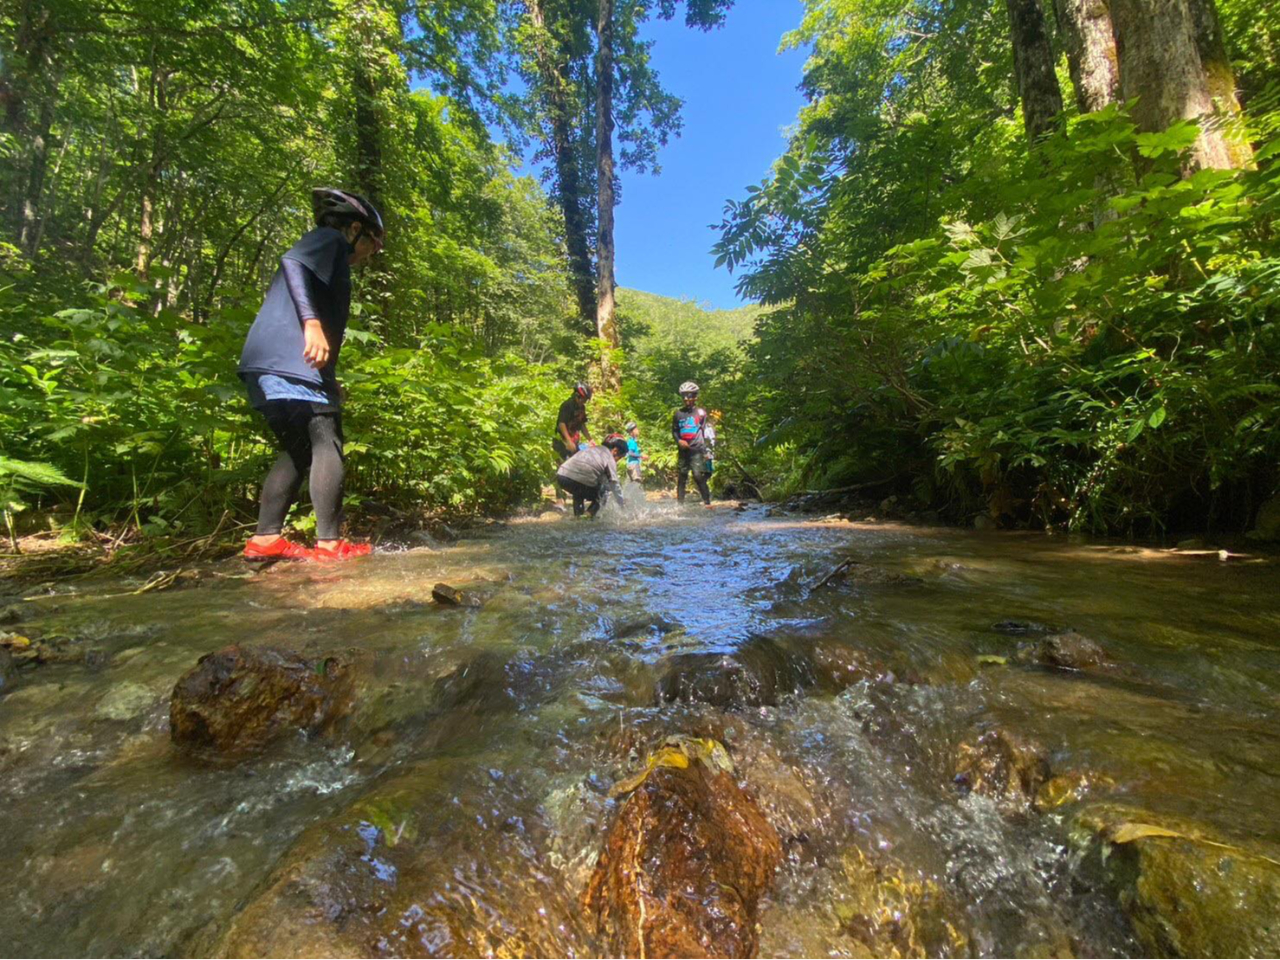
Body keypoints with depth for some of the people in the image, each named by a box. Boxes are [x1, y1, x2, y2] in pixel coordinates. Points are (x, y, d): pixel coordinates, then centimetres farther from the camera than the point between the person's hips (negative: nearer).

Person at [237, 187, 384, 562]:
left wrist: (328, 379, 25)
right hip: (291, 361, -9)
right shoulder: (330, 238, 6)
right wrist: (312, 322, -27)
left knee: (298, 450, 11)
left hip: (268, 364, 9)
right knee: (326, 444, -10)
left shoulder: (329, 254, 32)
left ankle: (266, 539, 9)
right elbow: (292, 260, -15)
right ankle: (329, 544, -11)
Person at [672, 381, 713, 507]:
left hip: (697, 450, -4)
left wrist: (707, 451, 0)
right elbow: (674, 430, 17)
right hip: (683, 450, 4)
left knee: (699, 476, -14)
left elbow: (707, 432, 5)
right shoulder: (678, 414, 10)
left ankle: (707, 502, -8)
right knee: (681, 478, 6)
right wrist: (679, 441, -4)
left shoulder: (700, 413, 3)